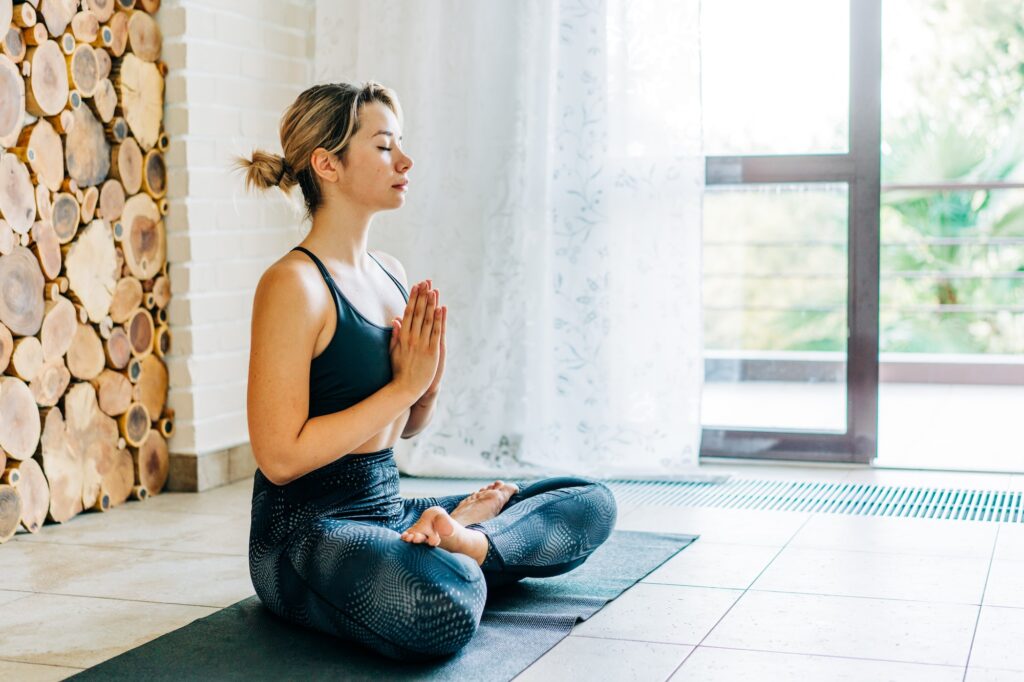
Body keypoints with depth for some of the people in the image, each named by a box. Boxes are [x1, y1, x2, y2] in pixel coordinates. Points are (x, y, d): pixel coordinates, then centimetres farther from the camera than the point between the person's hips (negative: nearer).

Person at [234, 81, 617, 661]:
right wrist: (402, 386, -15)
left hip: (388, 508, 8)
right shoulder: (294, 284, -14)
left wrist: (430, 381, -4)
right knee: (443, 610, -39)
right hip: (307, 528, -8)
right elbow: (280, 457, -20)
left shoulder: (391, 274, 11)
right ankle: (459, 551, -9)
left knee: (592, 502, 6)